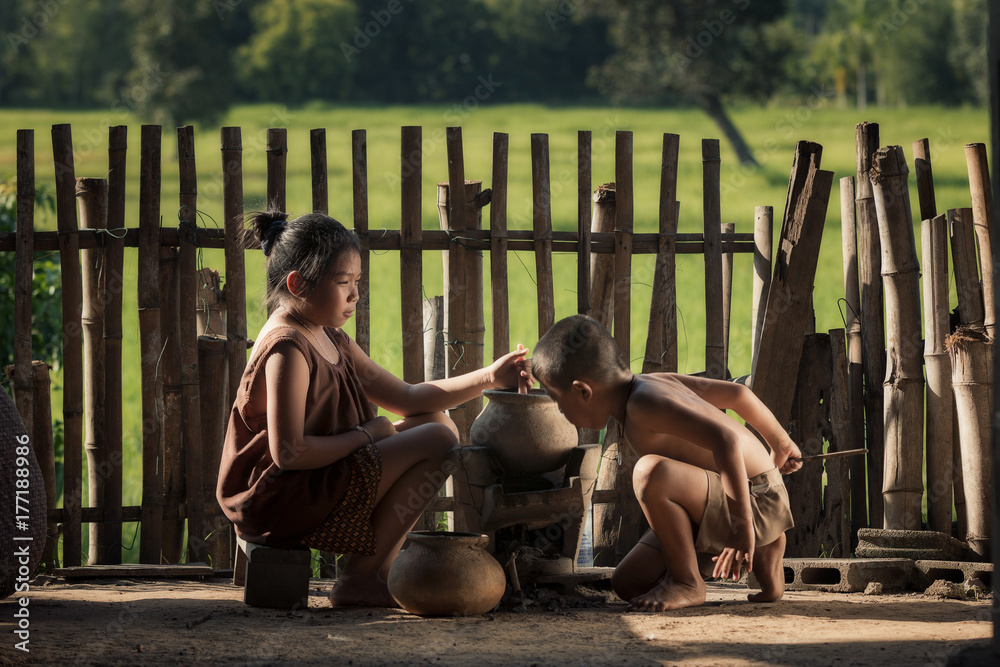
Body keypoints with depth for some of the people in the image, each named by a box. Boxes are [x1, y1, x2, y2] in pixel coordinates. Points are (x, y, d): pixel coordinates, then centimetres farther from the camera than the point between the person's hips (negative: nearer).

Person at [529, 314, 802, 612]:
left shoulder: (644, 403, -25)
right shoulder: (652, 382, 6)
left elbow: (726, 439, -36)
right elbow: (736, 394, 16)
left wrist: (741, 524, -36)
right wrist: (780, 442, 33)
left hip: (755, 504, -10)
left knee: (650, 472, -34)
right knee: (627, 583, 9)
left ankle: (687, 584, -13)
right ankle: (762, 551, 15)